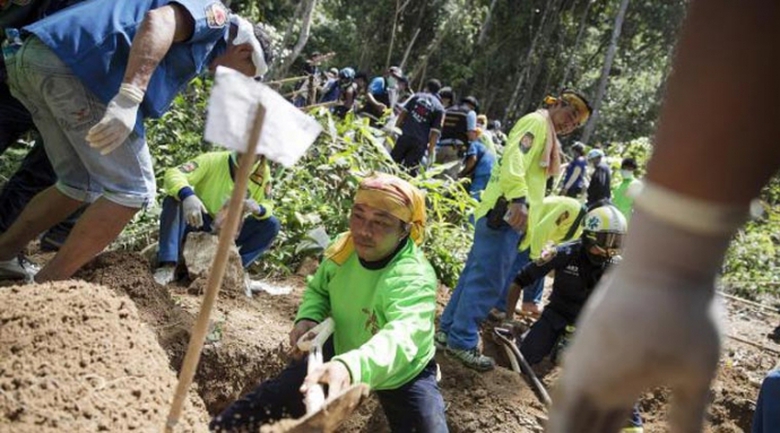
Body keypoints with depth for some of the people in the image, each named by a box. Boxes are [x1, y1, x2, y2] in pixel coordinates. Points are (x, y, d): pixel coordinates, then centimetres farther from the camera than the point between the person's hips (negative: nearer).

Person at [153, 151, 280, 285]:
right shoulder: (213, 160, -20)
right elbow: (173, 174, -31)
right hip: (197, 224, -3)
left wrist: (257, 209, -33)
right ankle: (168, 265, -35)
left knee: (271, 224, -17)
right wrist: (188, 196, -53)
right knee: (174, 199, -31)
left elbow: (267, 206, -7)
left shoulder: (263, 172, -11)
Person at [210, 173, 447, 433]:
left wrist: (351, 367, -77)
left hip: (404, 373, -4)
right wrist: (308, 317, -20)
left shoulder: (415, 278, -38)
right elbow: (319, 289, 3)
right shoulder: (342, 248, -18)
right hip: (343, 349, 4)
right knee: (274, 395, 8)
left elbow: (402, 336, -58)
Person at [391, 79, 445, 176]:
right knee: (411, 171, 1)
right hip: (420, 142, -1)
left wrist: (396, 128, 12)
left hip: (404, 136, 1)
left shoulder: (416, 96, 9)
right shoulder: (439, 108, 3)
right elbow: (435, 131, -3)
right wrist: (431, 148, 2)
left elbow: (403, 112, 5)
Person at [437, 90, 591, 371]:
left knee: (476, 274, 13)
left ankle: (449, 330, 19)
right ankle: (462, 341, -5)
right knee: (488, 280, -9)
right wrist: (518, 199, -33)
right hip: (507, 212, -10)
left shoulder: (546, 134, 27)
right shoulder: (537, 121, -5)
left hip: (507, 213, 10)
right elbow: (515, 158, -22)